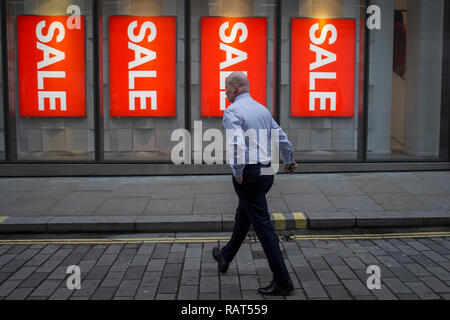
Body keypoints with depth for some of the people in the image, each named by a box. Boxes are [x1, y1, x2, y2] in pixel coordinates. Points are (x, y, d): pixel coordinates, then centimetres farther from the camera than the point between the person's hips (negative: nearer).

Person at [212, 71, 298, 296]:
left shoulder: (232, 111, -13)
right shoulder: (262, 109, 11)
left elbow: (237, 144, -27)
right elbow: (281, 137, 17)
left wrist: (238, 173, -16)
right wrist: (288, 161, 32)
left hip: (248, 175, -9)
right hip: (266, 171, 9)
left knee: (262, 225, -6)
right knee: (242, 218, 24)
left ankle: (282, 281, -3)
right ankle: (225, 258, 44)